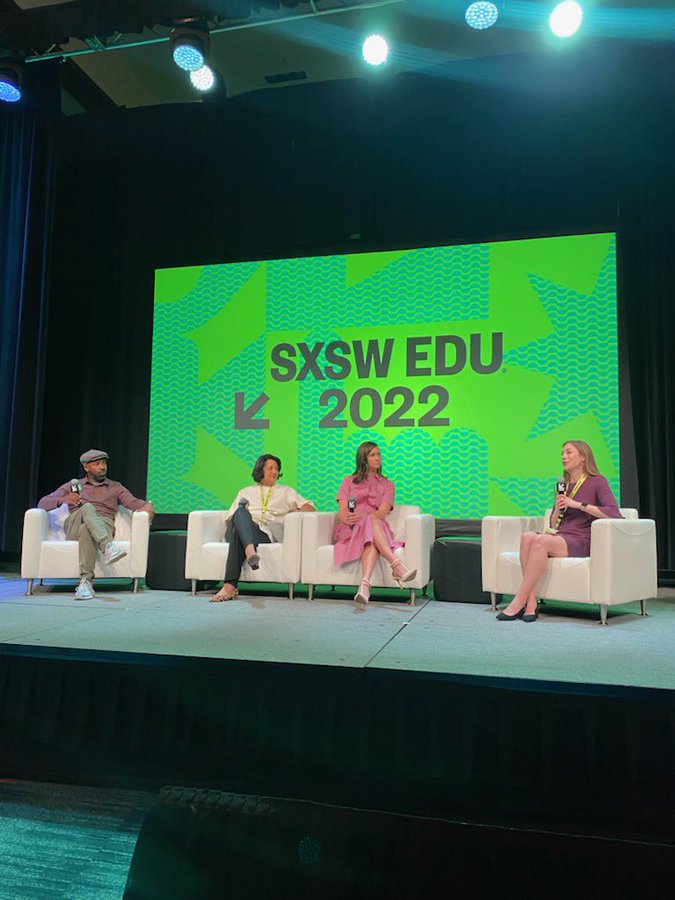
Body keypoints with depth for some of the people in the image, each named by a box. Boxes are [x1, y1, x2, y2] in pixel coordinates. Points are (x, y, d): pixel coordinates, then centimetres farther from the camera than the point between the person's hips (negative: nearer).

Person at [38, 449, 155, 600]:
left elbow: (134, 502, 6)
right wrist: (63, 500, -7)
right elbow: (43, 504, 16)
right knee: (87, 508, -35)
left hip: (103, 525, 0)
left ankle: (86, 581, -47)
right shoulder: (73, 485, 25)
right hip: (74, 527, 0)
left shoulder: (115, 488, 24)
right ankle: (108, 547, -57)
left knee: (86, 530, -38)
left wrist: (147, 505, -20)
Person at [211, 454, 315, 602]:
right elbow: (230, 517, 22)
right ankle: (250, 551, -60)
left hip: (268, 533, -1)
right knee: (241, 511, -36)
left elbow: (310, 507, 17)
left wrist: (296, 512, -7)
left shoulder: (286, 491, 29)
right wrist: (240, 520, -3)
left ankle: (229, 586, -50)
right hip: (245, 530, 1)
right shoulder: (246, 492, 32)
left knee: (237, 535, -37)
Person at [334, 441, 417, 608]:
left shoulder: (387, 485, 20)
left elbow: (382, 513, 0)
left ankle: (364, 586, -60)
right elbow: (342, 512, 6)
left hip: (376, 529, 1)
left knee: (372, 542, -39)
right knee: (371, 523, -38)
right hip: (350, 530, -1)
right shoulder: (349, 481, 20)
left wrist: (362, 516, -21)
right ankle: (398, 566, -54)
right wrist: (349, 518, -20)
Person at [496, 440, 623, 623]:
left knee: (541, 540, -34)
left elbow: (614, 513, -14)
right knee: (527, 536, -28)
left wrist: (577, 504, -14)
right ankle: (531, 601, -31)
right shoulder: (564, 485, 21)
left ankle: (518, 602, -30)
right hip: (559, 536, 6)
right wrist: (558, 508, 0)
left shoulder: (598, 482, 3)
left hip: (581, 541, -5)